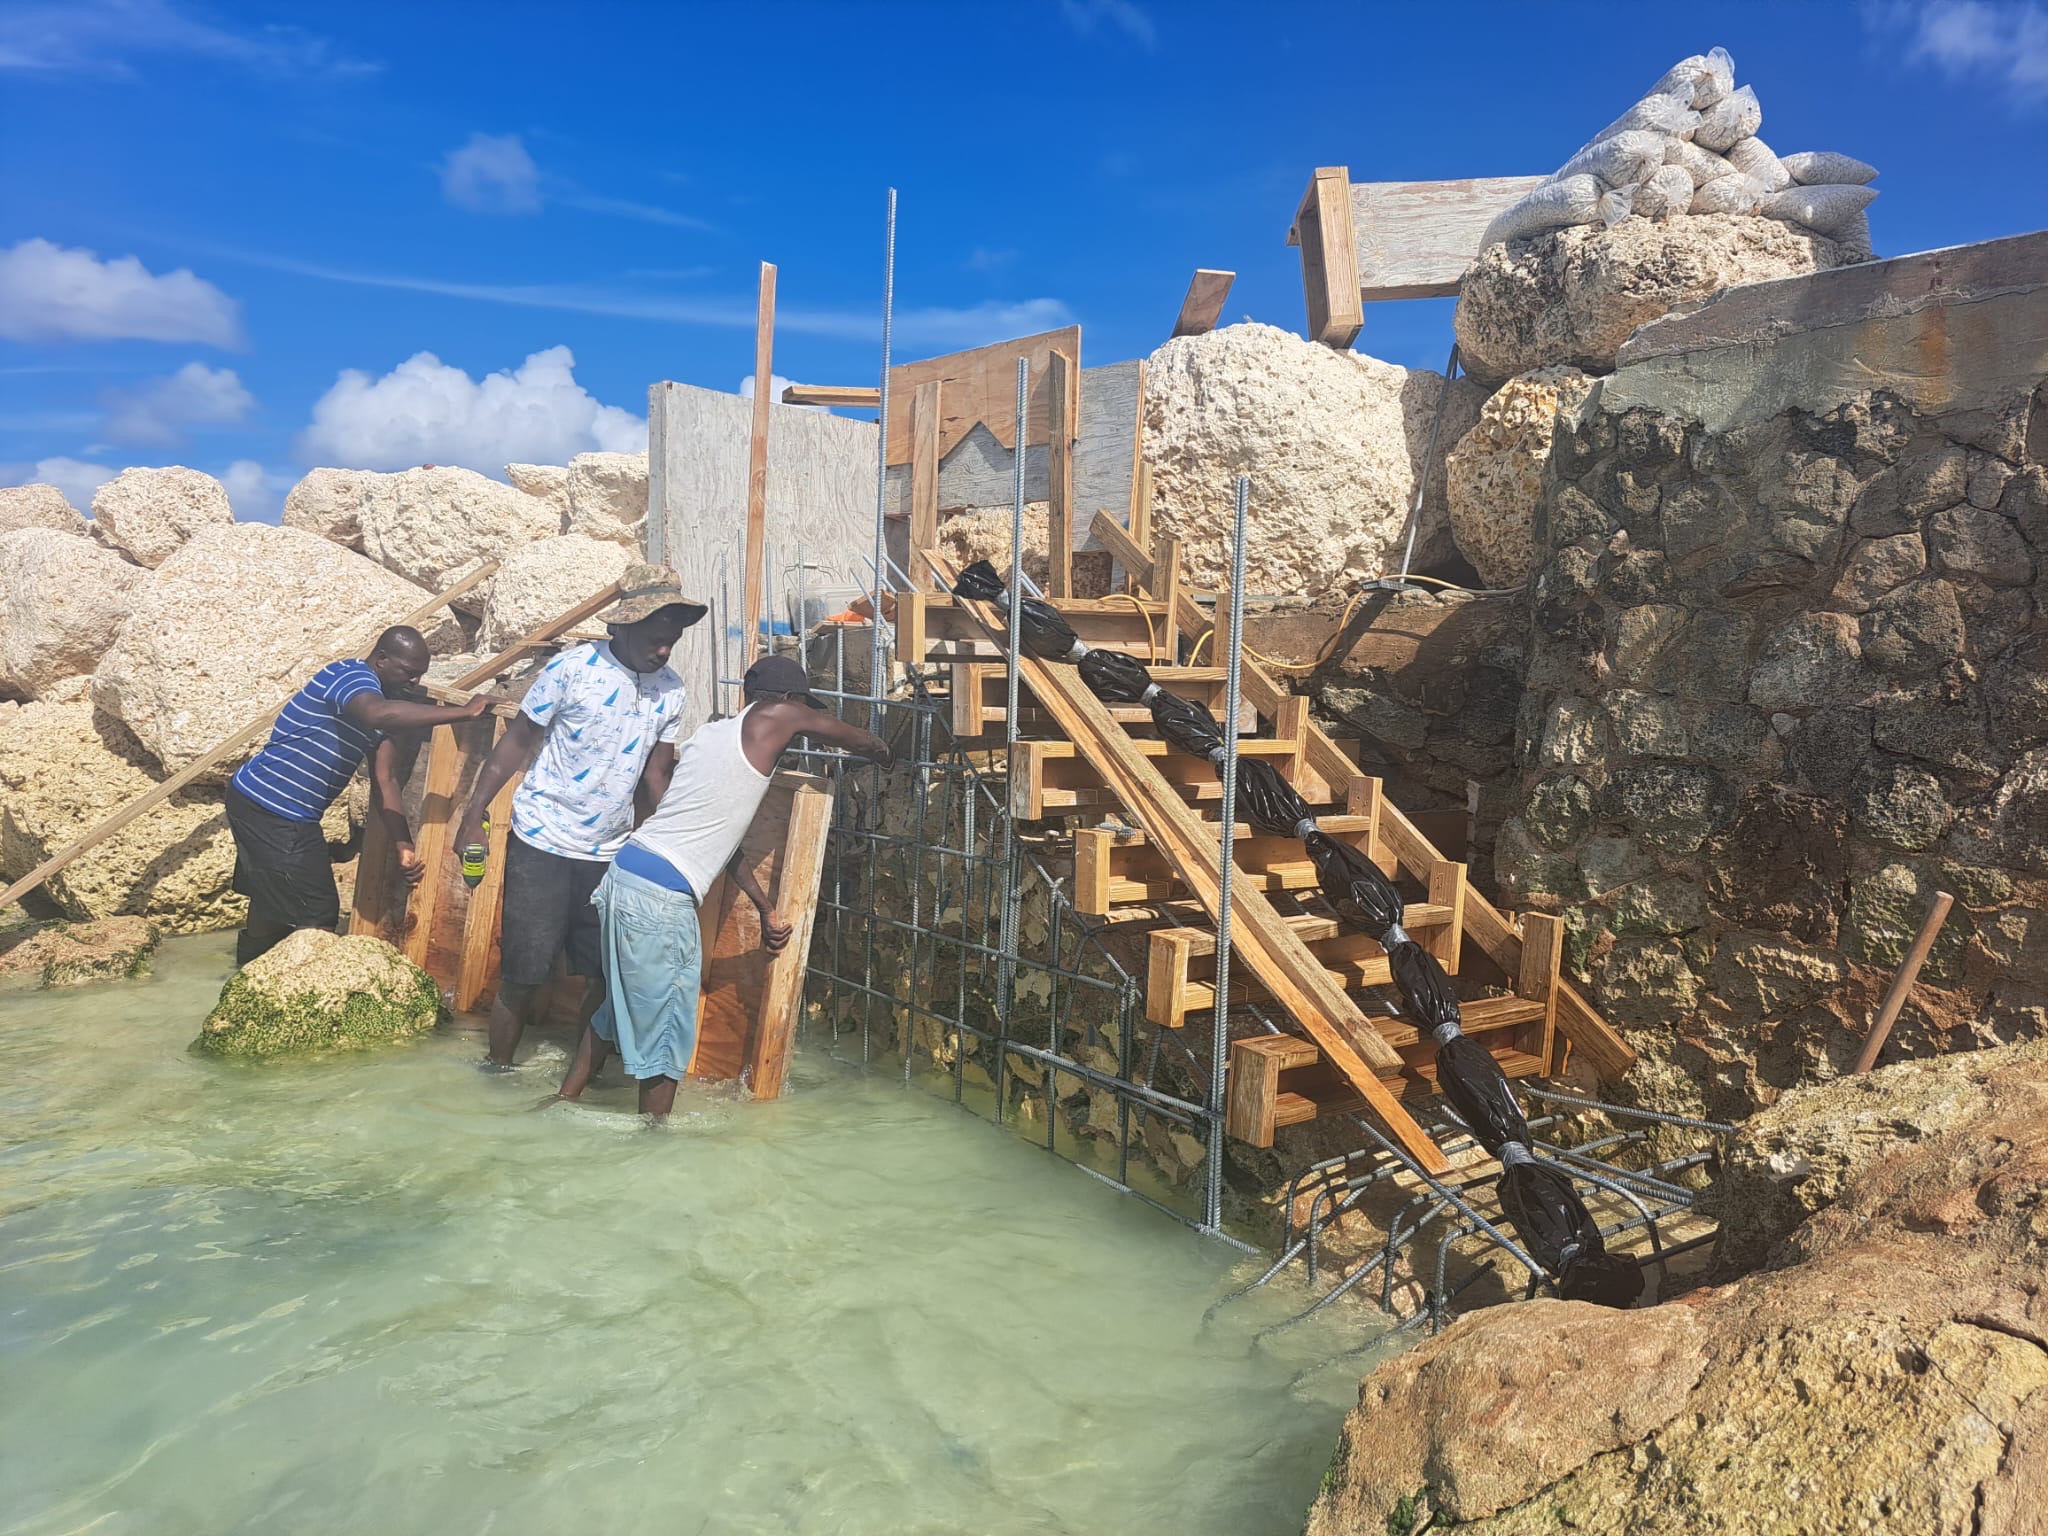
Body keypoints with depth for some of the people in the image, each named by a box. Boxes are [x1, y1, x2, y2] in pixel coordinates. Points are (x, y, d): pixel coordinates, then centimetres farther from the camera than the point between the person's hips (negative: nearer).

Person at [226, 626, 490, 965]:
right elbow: (380, 714, -45)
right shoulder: (351, 676, -19)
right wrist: (464, 712, -42)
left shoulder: (380, 700, 9)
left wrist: (404, 847, -9)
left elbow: (385, 781, 2)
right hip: (272, 814, -10)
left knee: (274, 899, 26)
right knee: (318, 916, -2)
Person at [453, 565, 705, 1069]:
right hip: (541, 844, -4)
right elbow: (516, 742, -6)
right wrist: (473, 816, -9)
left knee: (602, 975, 9)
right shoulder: (573, 668, -12)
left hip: (609, 853, 4)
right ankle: (497, 1069, 20)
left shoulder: (670, 691, 2)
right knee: (523, 972, 1)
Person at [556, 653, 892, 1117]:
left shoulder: (707, 735, 19)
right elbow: (861, 740, 10)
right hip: (661, 902, -9)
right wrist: (884, 754, 34)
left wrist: (766, 911, 29)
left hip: (624, 876, 9)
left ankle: (564, 1105, 38)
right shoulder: (774, 718, -3)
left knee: (618, 1010, 25)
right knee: (665, 1036, 5)